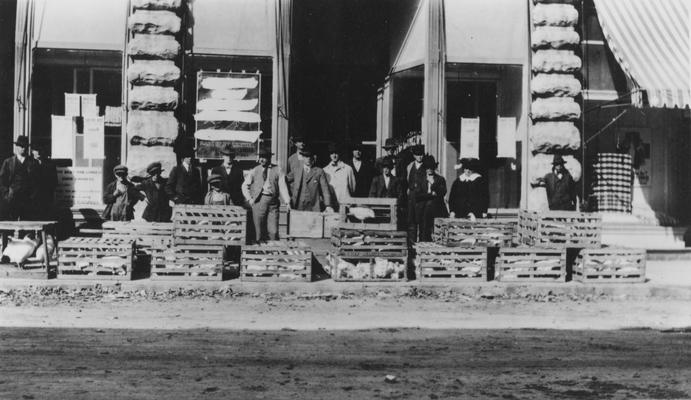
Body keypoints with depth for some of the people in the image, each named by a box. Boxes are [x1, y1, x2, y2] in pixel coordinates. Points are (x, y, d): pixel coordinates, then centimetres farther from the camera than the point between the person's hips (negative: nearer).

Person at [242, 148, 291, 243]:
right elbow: (245, 186, 16)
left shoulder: (277, 170, 7)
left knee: (273, 231, -5)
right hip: (258, 201, 1)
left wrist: (287, 201, -11)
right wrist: (249, 199, 3)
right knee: (259, 231, 0)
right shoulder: (254, 171, 11)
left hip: (273, 202, -1)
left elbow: (282, 186, 0)